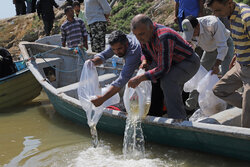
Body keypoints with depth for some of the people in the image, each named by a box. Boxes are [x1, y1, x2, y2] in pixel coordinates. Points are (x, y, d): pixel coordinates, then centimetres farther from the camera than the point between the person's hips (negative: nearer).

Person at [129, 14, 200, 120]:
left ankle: (178, 119, -26)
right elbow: (146, 53, 12)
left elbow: (163, 68, -36)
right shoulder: (145, 34, -8)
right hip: (171, 62, 10)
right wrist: (144, 62, -11)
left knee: (168, 81, -32)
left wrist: (140, 78, -37)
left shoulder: (164, 37, -36)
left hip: (188, 62, -10)